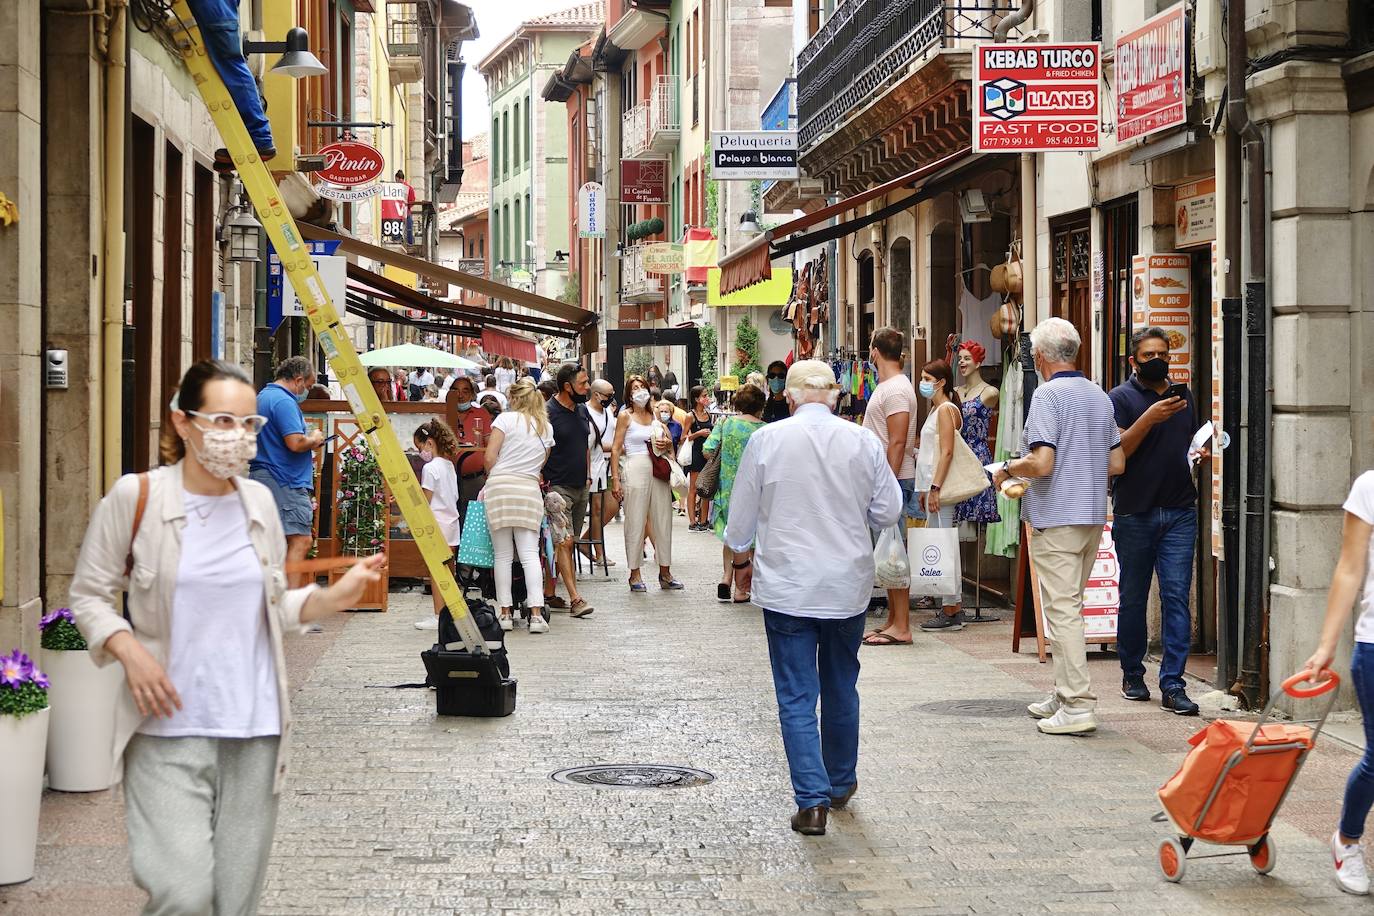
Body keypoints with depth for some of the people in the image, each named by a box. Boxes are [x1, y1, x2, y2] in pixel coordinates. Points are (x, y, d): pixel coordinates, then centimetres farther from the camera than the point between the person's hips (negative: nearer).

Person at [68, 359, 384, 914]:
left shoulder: (258, 500, 8)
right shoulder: (136, 496, -5)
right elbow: (90, 595, 2)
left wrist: (333, 598, -2)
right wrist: (127, 648, -16)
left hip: (254, 728, 4)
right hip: (169, 727, -4)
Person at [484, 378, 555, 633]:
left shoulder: (506, 418, 1)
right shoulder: (546, 428, 15)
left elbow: (490, 456, -3)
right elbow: (541, 464, 12)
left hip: (500, 487, -2)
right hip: (530, 490, 2)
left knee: (502, 555, 3)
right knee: (530, 553, -1)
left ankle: (504, 613, 5)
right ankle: (536, 614, -10)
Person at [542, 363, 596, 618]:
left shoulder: (582, 410, 12)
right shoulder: (548, 413, -12)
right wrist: (541, 483, -16)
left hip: (580, 487, 8)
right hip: (558, 487, -8)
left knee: (566, 544, 9)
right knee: (564, 542, -13)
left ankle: (549, 593, 16)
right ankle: (575, 599, -17)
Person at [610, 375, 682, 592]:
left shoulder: (655, 416, 14)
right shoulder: (626, 417, 2)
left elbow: (669, 440, 23)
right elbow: (616, 449, -2)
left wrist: (665, 444, -1)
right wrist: (615, 479, -10)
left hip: (658, 470, 5)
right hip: (636, 470, -5)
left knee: (663, 521, 6)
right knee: (635, 522, -2)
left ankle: (665, 572, 14)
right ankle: (635, 574, 4)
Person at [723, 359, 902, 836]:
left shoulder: (766, 440, -7)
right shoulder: (864, 442, -3)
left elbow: (741, 515, 0)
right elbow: (889, 511, 4)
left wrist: (744, 556, 20)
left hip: (786, 586, -2)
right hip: (848, 586, 2)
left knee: (797, 697, 0)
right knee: (841, 688, 19)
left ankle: (812, 800, -6)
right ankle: (841, 783, 33)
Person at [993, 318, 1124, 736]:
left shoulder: (1048, 395, -13)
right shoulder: (1100, 396, 12)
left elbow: (1041, 463, -21)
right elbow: (1117, 463, 14)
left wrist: (1006, 470, -3)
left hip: (1056, 518, -8)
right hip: (1093, 515, 8)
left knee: (1062, 610, -6)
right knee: (1070, 605, 17)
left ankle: (1077, 706, -8)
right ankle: (1064, 695, 23)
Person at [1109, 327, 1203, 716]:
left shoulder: (1183, 396, 16)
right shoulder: (1120, 398, -1)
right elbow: (1115, 451, -12)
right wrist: (1149, 419, -22)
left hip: (1179, 512, 3)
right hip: (1134, 513, -3)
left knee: (1177, 596, -5)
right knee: (1133, 598, 6)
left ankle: (1172, 684, -6)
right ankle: (1132, 675, 21)